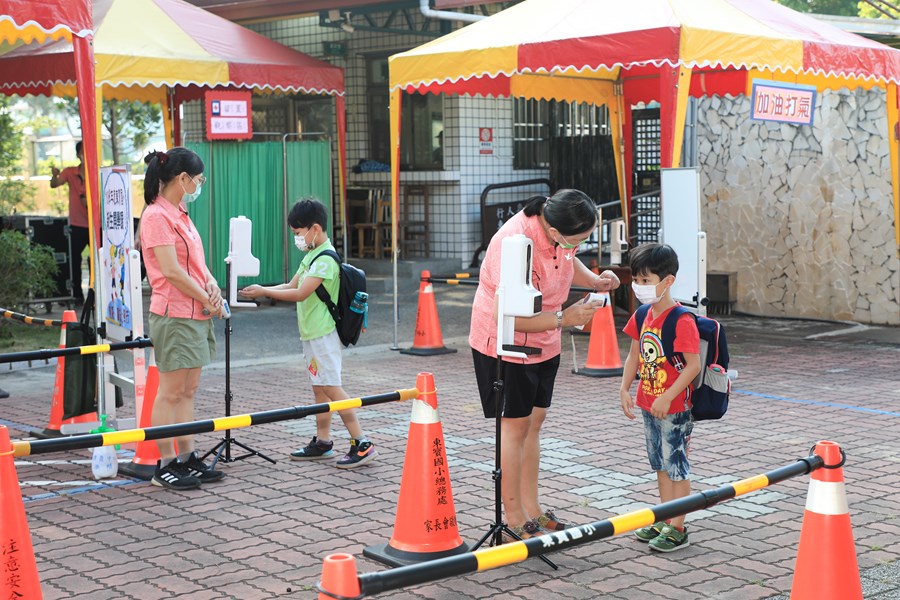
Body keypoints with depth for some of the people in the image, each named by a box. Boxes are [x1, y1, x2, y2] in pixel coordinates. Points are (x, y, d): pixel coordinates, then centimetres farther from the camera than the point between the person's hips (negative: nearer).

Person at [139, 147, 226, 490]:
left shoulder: (180, 214, 16)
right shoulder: (157, 216, -13)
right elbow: (172, 271, -19)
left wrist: (211, 285, 0)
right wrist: (208, 301, -11)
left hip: (196, 314, 9)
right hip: (174, 316, -9)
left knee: (188, 391, 12)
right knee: (171, 392, -4)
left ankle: (187, 459, 18)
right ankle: (165, 466, 2)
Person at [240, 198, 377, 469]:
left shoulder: (325, 259, -17)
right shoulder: (311, 255, 15)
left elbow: (300, 293, -21)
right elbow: (291, 285, 15)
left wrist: (264, 291, -16)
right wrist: (261, 290, 3)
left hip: (323, 333, -10)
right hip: (311, 333, 10)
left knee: (331, 387, -11)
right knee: (319, 387, 12)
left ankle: (361, 444, -10)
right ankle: (323, 442, 19)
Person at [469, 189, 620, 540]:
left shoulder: (559, 233, -9)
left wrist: (594, 280, -4)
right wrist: (564, 319, -30)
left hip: (543, 340, 8)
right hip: (504, 343, -8)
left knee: (533, 421, 11)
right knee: (515, 425, -2)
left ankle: (532, 511, 20)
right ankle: (514, 522, 6)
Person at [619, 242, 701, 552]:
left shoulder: (682, 321, -20)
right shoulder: (642, 316, 4)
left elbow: (693, 365, -22)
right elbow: (634, 356, 14)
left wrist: (667, 398, -24)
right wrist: (625, 389, 5)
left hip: (675, 407, -8)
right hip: (648, 404, 8)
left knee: (677, 466, 2)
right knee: (661, 465, 18)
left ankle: (677, 528, 10)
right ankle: (664, 521, 29)